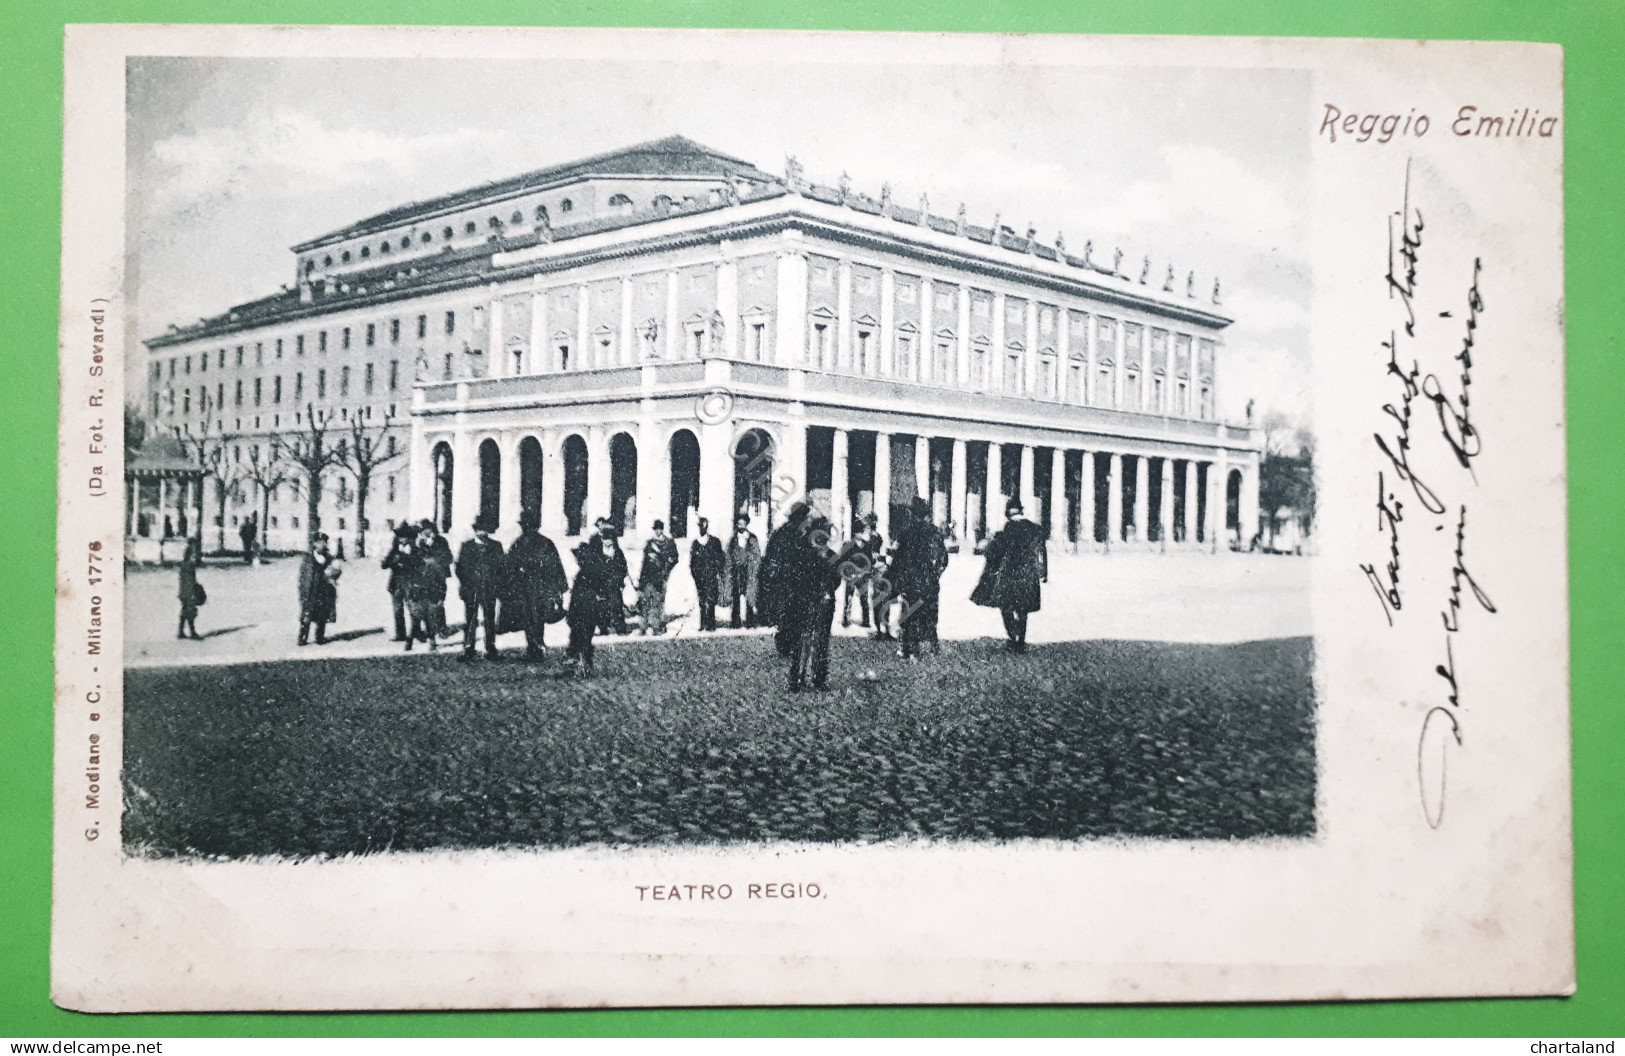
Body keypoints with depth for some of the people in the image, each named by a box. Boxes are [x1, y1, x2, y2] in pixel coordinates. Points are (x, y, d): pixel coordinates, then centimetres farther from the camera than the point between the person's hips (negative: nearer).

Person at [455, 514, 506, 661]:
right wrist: (465, 584, -4)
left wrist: (498, 585, -3)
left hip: (489, 590, 1)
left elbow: (500, 566, 8)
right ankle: (468, 650, 4)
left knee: (490, 620, 3)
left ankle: (491, 650, 8)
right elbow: (460, 567, 6)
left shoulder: (496, 546, 8)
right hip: (471, 590, -1)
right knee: (470, 620, 0)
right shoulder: (466, 546, 6)